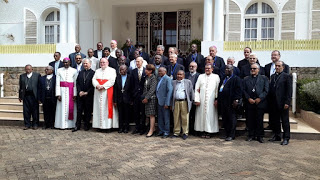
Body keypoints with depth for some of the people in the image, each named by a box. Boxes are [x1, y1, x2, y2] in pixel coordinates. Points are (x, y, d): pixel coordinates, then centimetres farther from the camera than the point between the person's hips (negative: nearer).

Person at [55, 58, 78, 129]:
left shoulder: (74, 71, 4)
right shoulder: (59, 70, 7)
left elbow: (75, 83, 1)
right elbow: (57, 83, 3)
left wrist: (75, 94, -6)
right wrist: (58, 94, -6)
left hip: (71, 91, -1)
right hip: (62, 91, 1)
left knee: (70, 107, 0)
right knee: (62, 108, 1)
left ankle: (70, 124, 7)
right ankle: (62, 124, 7)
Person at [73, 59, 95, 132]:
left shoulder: (93, 73, -4)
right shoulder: (80, 72, 13)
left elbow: (93, 85, -9)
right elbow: (77, 83, 10)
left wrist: (87, 92, -11)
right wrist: (79, 91, -4)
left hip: (89, 95, -4)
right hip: (80, 95, 4)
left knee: (88, 111, 4)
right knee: (79, 110, 5)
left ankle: (86, 125, 15)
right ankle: (77, 125, 11)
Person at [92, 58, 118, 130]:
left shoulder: (112, 70, 3)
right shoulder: (97, 71, 19)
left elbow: (112, 81, -9)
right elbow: (94, 79, 8)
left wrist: (103, 86, -16)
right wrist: (97, 85, -12)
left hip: (107, 92, -4)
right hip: (98, 92, 4)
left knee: (107, 107, -6)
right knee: (99, 108, 2)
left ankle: (108, 125, -3)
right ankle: (99, 125, 6)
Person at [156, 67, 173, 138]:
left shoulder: (168, 79, -11)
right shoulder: (159, 78, 13)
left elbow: (169, 91, -16)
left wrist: (167, 103, -19)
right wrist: (157, 99, 8)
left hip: (165, 102, -8)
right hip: (159, 101, 8)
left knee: (166, 118, 2)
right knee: (160, 117, 14)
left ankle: (166, 132, 12)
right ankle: (161, 131, 25)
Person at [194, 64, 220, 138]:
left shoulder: (216, 77, 7)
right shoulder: (201, 76, 12)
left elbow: (217, 89, 1)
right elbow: (197, 89, 6)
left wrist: (216, 99, -7)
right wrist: (197, 99, -3)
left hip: (211, 100, -2)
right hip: (201, 100, 2)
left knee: (210, 115, -1)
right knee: (201, 114, 2)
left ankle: (209, 131, 7)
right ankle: (203, 131, 11)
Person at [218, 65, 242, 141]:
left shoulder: (236, 79, -3)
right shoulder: (223, 79, 20)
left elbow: (239, 90, -10)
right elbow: (219, 89, 24)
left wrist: (236, 100, -18)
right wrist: (218, 100, 16)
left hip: (230, 103, -7)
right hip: (223, 102, 8)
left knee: (231, 118, -2)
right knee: (224, 119, 10)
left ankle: (231, 135, 5)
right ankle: (227, 134, 20)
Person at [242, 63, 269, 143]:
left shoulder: (264, 78, 10)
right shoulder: (246, 79, 15)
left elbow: (266, 90, 1)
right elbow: (244, 90, 7)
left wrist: (259, 98, -9)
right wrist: (248, 98, -6)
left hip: (260, 102, -2)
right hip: (249, 103, 2)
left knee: (259, 120, 1)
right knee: (250, 120, 3)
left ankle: (260, 136, 11)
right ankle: (251, 135, 14)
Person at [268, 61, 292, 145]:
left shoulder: (287, 76, -3)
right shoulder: (273, 76, 15)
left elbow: (289, 90, -8)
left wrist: (287, 102, -14)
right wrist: (270, 101, 7)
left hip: (282, 103, -6)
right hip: (273, 103, 6)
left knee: (285, 121, 2)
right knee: (274, 120, 11)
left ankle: (286, 138, 9)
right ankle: (276, 136, 24)